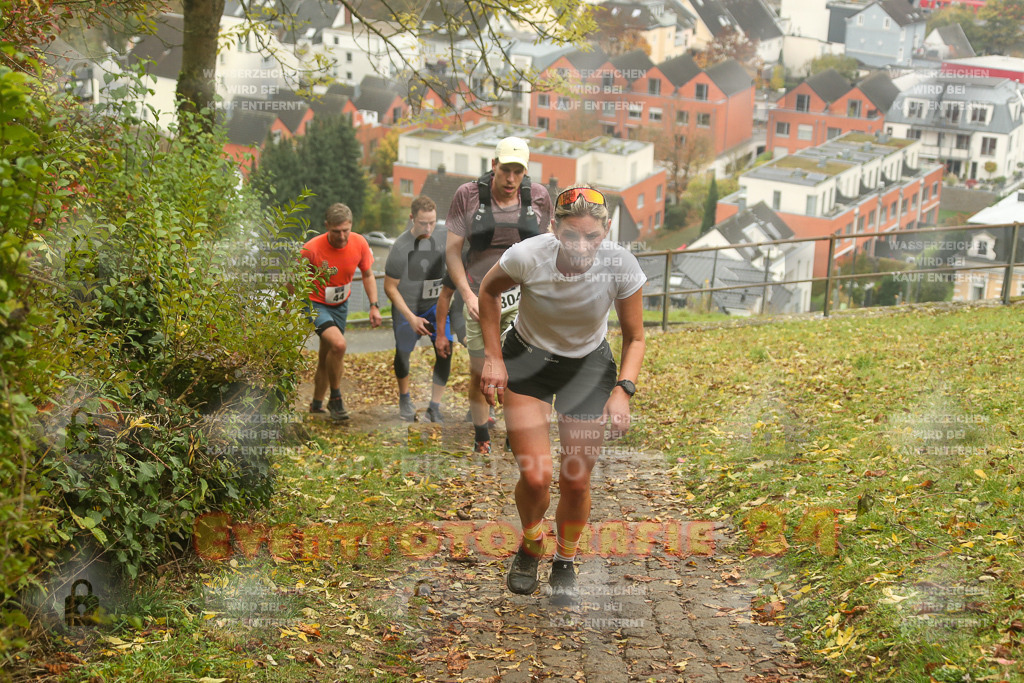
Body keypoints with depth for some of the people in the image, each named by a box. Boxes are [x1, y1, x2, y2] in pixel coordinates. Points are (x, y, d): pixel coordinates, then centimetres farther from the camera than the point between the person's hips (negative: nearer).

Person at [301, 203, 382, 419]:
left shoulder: (359, 243, -12)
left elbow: (367, 274, 5)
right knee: (339, 344, -27)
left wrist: (374, 306, -1)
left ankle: (317, 404, 34)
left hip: (340, 305, 5)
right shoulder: (311, 249, -24)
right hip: (315, 304, -5)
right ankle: (335, 399, -8)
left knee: (327, 356, 14)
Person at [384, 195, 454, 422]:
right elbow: (390, 287, -15)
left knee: (445, 350, -13)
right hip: (407, 308, -3)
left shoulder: (441, 237, -11)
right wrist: (411, 318, -17)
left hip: (435, 304, 3)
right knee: (403, 353, 11)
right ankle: (404, 399, 39)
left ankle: (434, 408, -3)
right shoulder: (401, 248, -23)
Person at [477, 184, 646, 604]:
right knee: (535, 477, -13)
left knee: (577, 482, -1)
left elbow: (634, 337, -10)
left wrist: (622, 390, -24)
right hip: (527, 358, -1)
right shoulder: (528, 256, -29)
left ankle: (565, 562, 29)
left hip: (590, 365, 1)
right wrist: (492, 357, -9)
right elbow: (489, 290, -5)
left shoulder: (621, 266, -26)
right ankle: (530, 547, 20)